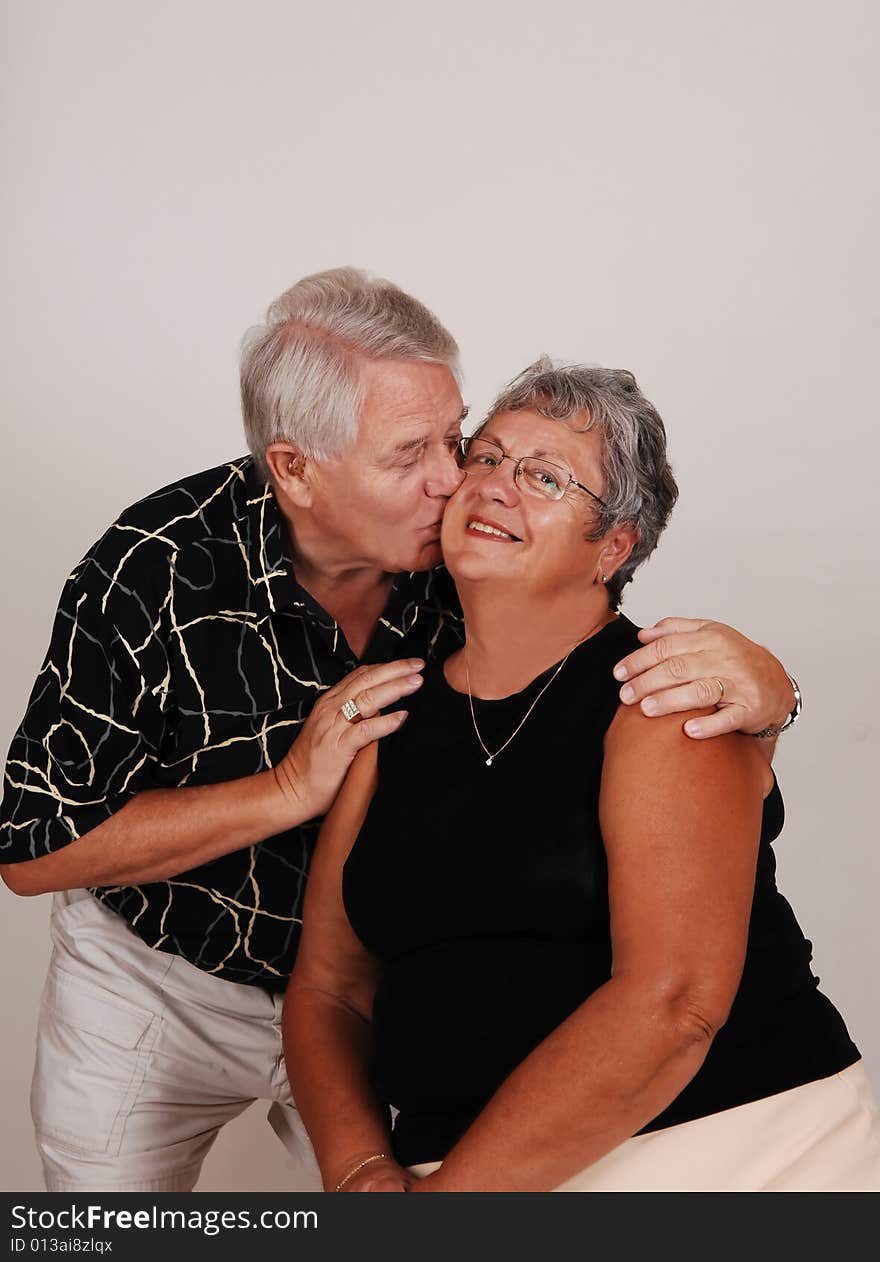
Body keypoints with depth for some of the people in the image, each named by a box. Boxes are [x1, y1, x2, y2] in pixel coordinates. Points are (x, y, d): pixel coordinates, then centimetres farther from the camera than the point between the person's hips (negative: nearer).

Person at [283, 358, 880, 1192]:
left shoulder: (664, 697, -9)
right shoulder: (392, 722, 7)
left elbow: (673, 1003, -18)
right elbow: (328, 985, 9)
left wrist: (444, 1192, -17)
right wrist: (361, 1171, -8)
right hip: (449, 1167, 2)